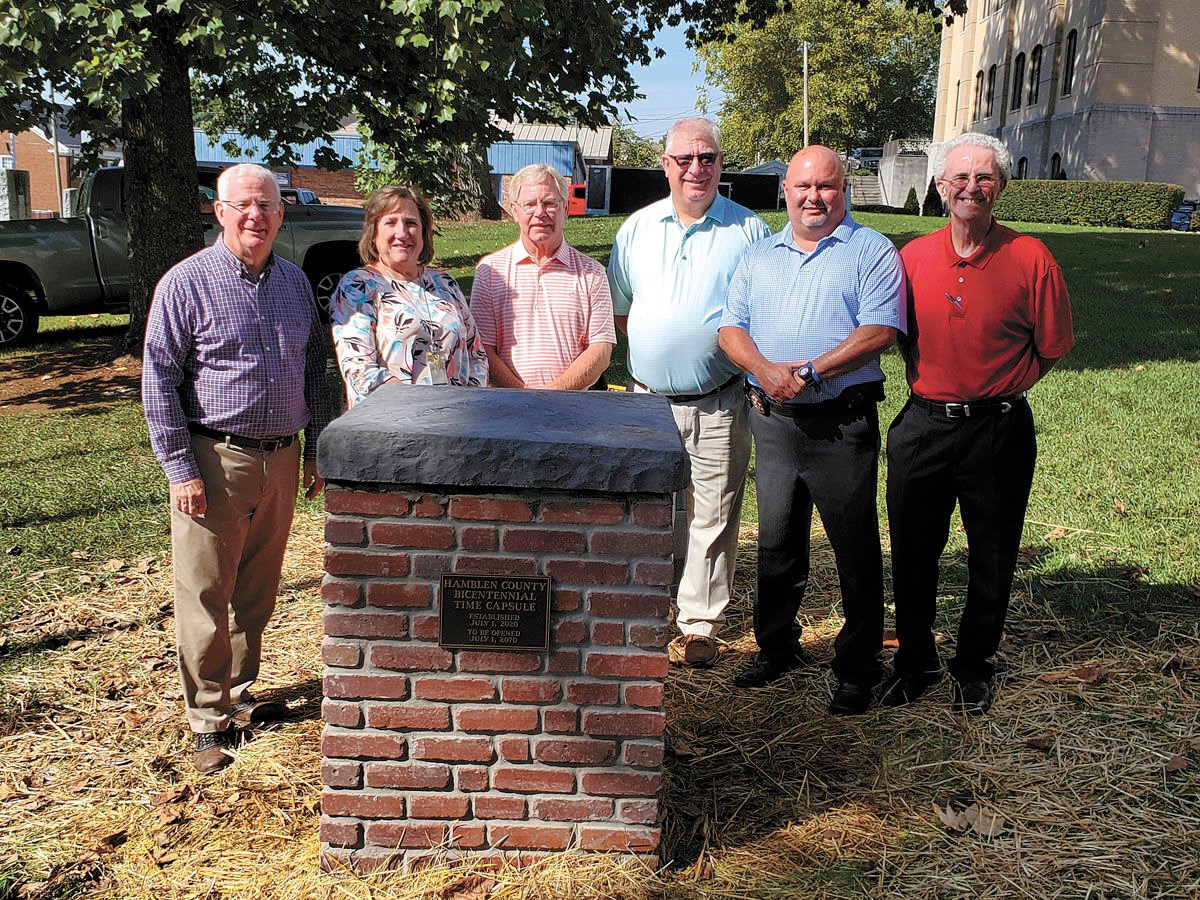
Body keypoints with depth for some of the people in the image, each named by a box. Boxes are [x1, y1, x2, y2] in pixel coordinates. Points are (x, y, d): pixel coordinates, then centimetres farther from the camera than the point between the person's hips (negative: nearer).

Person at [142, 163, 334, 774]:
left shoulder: (294, 282, 10)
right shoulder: (186, 283, -6)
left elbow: (315, 370, 18)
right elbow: (159, 382, -8)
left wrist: (316, 449, 13)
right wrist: (180, 469, -13)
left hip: (281, 458, 5)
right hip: (214, 460, -5)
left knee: (258, 589, 14)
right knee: (206, 594, 1)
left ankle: (239, 694, 31)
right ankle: (210, 721, 13)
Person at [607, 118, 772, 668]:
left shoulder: (749, 231, 3)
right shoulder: (637, 229, 9)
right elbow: (616, 308, 17)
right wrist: (653, 340, 3)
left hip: (719, 405, -2)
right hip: (649, 398, 2)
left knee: (714, 517, 3)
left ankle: (699, 624, 15)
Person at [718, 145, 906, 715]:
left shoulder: (872, 252, 0)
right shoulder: (759, 256, 15)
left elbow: (880, 331, -12)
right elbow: (731, 329, 8)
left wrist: (811, 373, -20)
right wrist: (766, 370, -12)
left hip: (842, 423, -4)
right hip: (772, 421, 5)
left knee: (855, 549, 2)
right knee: (776, 543, 13)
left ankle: (858, 669, 14)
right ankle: (776, 650, 30)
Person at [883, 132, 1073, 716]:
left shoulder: (1030, 259, -7)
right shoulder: (912, 257, 1)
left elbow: (1053, 346, 2)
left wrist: (999, 390, 5)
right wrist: (928, 382, 8)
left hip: (998, 432, -2)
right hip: (922, 426, 2)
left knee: (992, 559, 10)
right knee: (912, 553, 10)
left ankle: (974, 667, 31)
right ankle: (915, 660, 30)